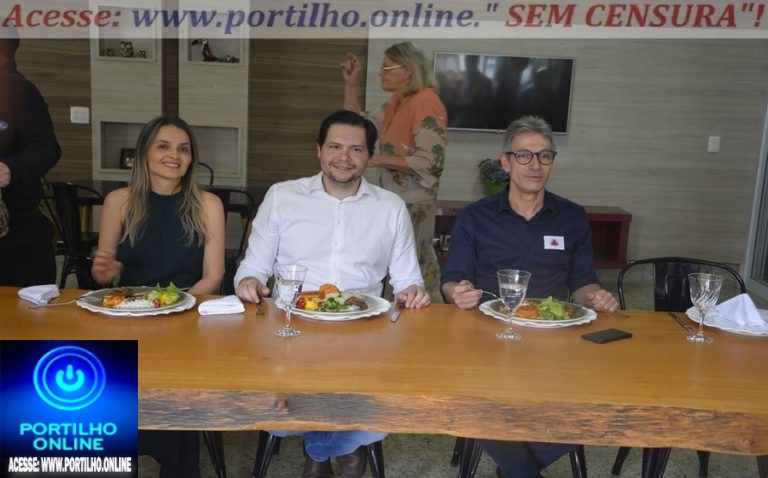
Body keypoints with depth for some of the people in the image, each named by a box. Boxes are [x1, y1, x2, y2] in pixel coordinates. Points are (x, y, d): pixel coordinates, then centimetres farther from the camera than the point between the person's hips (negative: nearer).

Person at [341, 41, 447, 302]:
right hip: (390, 197, 9)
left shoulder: (425, 103, -14)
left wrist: (380, 159, -17)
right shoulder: (395, 103, 14)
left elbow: (431, 161, -21)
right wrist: (351, 84, 13)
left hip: (412, 202, -9)